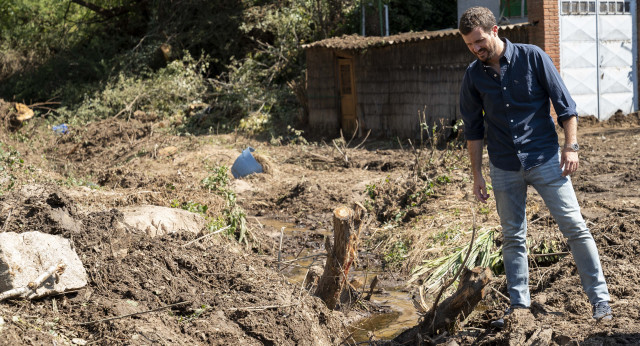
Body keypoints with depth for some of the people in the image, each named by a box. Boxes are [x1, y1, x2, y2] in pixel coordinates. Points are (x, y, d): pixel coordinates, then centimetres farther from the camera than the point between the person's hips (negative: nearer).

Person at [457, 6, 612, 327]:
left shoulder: (532, 57, -7)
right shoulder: (473, 75, 1)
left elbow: (564, 103, -3)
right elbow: (473, 129, 9)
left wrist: (570, 147, -10)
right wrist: (477, 175, 7)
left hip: (545, 158, -3)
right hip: (504, 168, 3)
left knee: (575, 227, -3)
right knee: (512, 238, 6)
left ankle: (599, 298, 4)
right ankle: (519, 305, 15)